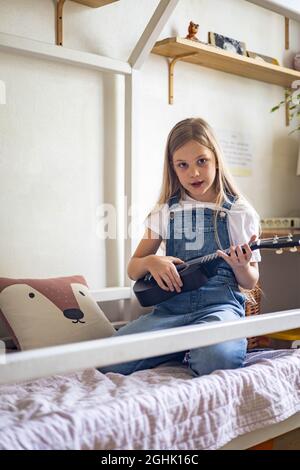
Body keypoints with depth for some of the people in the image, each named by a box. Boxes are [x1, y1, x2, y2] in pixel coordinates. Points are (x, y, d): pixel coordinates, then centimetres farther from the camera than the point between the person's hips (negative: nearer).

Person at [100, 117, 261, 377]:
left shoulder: (240, 212, 5)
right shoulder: (165, 211, 12)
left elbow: (250, 282, 10)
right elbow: (133, 269, 15)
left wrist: (242, 267, -14)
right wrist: (151, 262, -8)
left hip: (219, 304, -3)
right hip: (171, 306, 3)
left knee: (216, 358, -37)